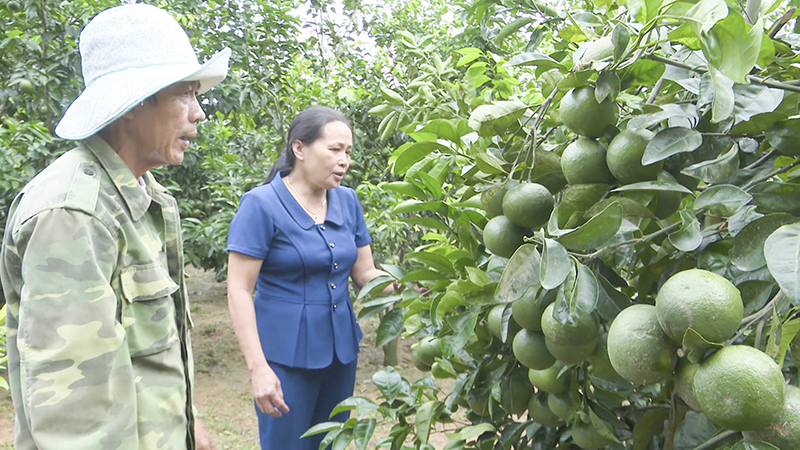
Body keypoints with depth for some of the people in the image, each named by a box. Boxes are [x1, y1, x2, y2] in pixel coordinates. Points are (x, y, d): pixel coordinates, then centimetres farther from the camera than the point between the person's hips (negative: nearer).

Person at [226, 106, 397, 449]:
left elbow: (365, 273, 7)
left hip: (341, 350, 6)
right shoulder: (261, 204, -13)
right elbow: (239, 291, -15)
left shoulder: (347, 201, 3)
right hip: (287, 356, -5)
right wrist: (258, 369, -19)